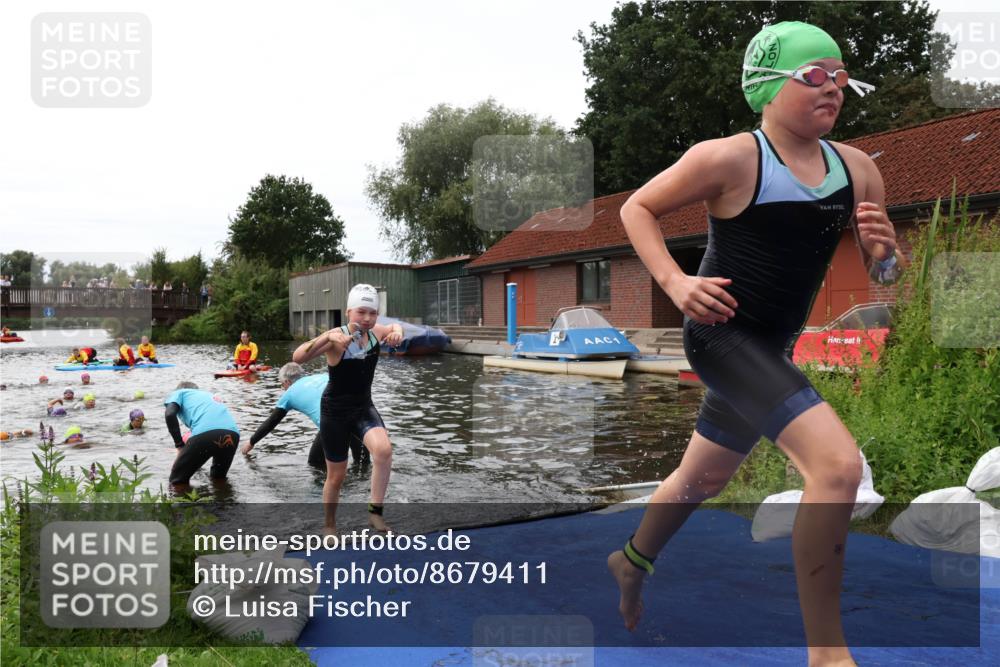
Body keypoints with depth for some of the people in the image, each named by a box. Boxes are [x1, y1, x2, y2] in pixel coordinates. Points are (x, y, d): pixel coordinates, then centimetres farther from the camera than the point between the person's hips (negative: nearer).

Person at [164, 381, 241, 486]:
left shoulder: (179, 393, 26)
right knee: (219, 478, 32)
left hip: (205, 433, -5)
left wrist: (179, 444, 10)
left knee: (177, 481, 15)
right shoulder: (208, 395, 42)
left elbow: (170, 414, 4)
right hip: (233, 433, 5)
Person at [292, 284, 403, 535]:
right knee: (336, 476, 8)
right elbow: (297, 357, -34)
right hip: (335, 412, -4)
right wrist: (328, 337, -49)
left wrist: (397, 331, -5)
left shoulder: (375, 332, -6)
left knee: (384, 449, -27)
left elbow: (394, 327, 19)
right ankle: (329, 526, 34)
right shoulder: (337, 338, -21)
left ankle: (375, 512, -12)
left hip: (364, 408, 4)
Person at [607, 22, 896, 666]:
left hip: (773, 348, 7)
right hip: (722, 332, -7)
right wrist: (675, 282, -18)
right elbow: (636, 208, -4)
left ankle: (632, 562, 49)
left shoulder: (858, 169, 4)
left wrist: (884, 252, -13)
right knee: (839, 462, -23)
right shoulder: (729, 159, -13)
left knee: (703, 478, 22)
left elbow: (884, 276, 11)